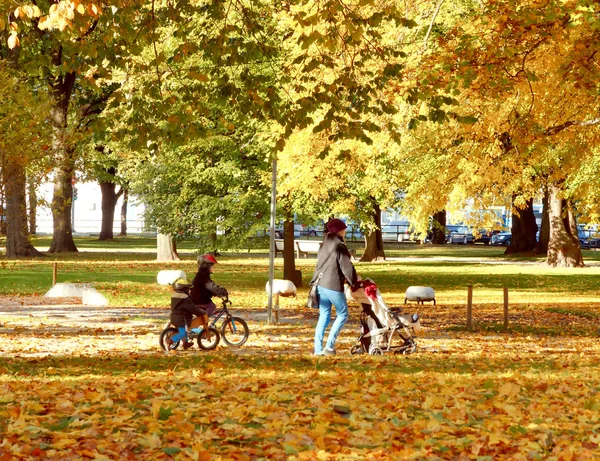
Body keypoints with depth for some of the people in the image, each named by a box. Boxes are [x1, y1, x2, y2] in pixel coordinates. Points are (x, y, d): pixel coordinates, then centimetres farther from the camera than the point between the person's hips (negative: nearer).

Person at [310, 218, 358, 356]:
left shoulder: (324, 244, 11)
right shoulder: (339, 246, -12)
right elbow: (346, 266, -12)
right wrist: (354, 279, 5)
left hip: (321, 284, 8)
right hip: (334, 285, -8)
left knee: (323, 317, 12)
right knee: (342, 315, 6)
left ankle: (318, 349, 7)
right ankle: (329, 346, -3)